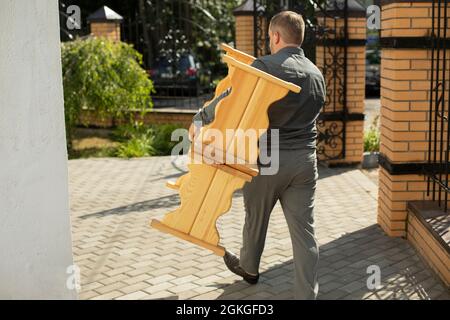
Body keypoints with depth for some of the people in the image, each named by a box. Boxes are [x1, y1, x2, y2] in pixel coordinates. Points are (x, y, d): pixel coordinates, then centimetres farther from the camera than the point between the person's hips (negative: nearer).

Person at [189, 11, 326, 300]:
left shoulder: (265, 66, -14)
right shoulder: (317, 75, 7)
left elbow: (228, 100, -17)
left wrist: (199, 120, -4)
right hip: (305, 160, 4)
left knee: (256, 218, 19)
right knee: (304, 230, 5)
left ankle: (249, 268, 43)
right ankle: (307, 295, 6)